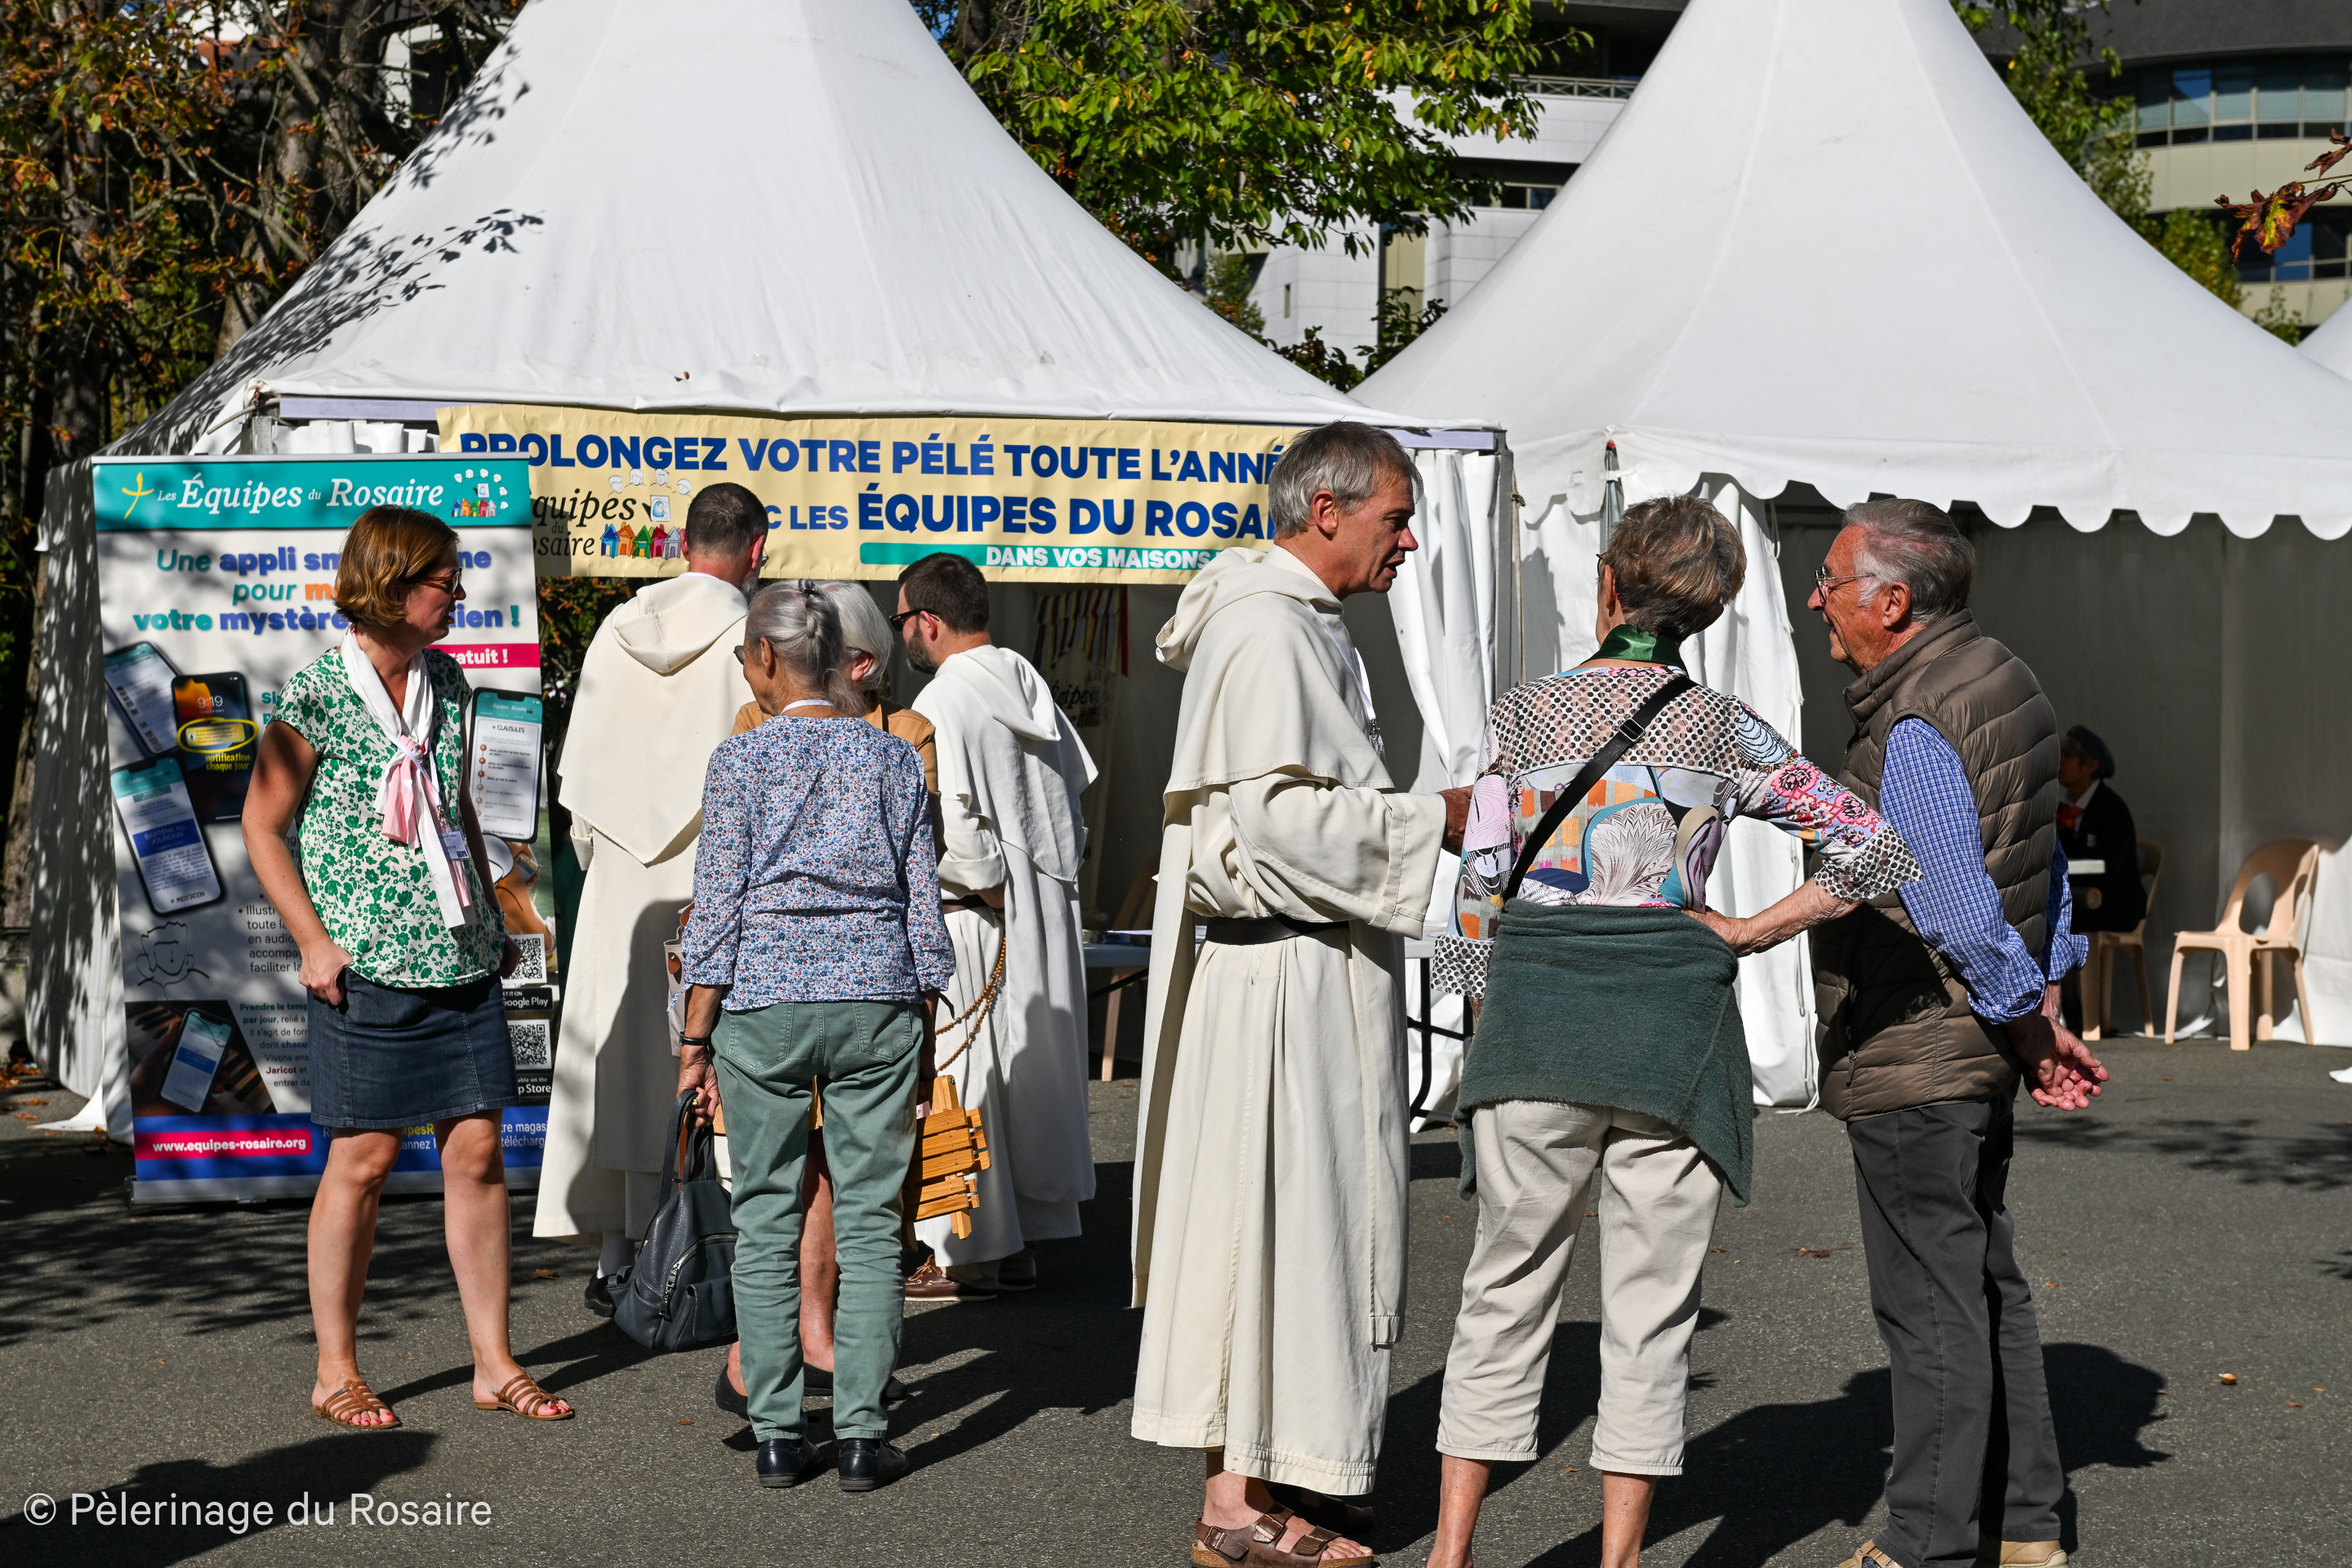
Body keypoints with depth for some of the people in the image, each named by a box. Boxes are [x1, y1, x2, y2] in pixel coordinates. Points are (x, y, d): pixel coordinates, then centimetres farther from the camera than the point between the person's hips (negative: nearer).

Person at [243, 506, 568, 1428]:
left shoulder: (446, 679, 11)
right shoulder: (316, 695, -9)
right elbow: (262, 825, -4)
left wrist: (494, 919, 18)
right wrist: (313, 941, -10)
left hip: (462, 959, 6)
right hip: (368, 964, -6)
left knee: (478, 1152, 5)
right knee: (364, 1158, -1)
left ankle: (494, 1363, 12)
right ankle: (336, 1372, 11)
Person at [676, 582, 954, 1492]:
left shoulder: (742, 759, -2)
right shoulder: (894, 758, 6)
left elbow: (718, 906, -4)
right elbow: (923, 906, 7)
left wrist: (695, 1040, 1)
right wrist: (923, 1036, 15)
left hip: (762, 1000, -2)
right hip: (878, 999, 2)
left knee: (765, 1221, 6)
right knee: (869, 1220, 4)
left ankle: (777, 1435, 7)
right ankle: (861, 1434, 3)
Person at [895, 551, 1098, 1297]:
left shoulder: (938, 709, -17)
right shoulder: (1027, 685, 8)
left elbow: (949, 829, -25)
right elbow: (1075, 782, 16)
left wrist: (990, 891, -12)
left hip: (971, 922, -8)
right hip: (1047, 910, 8)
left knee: (957, 1080, 1)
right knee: (1029, 1078, 14)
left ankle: (967, 1254, 5)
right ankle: (1024, 1242, 21)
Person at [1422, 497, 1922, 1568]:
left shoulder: (1523, 713, 2)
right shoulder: (1724, 729, 3)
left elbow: (1481, 884, 0)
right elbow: (1875, 854, 1)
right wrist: (1746, 933, 5)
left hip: (1537, 1008, 0)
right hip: (1674, 1021, 0)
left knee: (1507, 1286, 10)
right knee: (1652, 1300, 7)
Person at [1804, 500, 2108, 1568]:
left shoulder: (1913, 733, -21)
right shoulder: (2000, 678, 10)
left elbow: (1960, 914, -24)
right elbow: (2047, 862, 16)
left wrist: (2029, 1027, -10)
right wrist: (2043, 1002, 15)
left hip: (1912, 1063, -10)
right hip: (1976, 1056, 10)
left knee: (1930, 1305, -2)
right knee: (1987, 1284, 17)